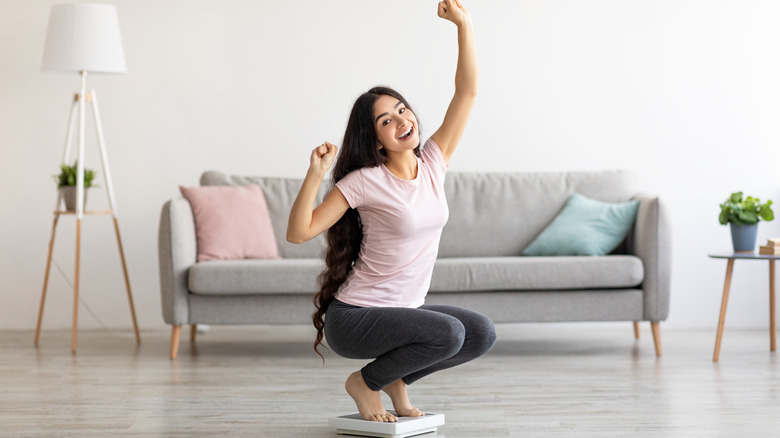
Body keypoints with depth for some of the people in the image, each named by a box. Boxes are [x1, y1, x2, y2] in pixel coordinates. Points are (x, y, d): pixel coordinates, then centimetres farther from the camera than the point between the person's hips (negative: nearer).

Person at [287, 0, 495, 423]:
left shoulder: (433, 164, 0)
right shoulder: (364, 182, -15)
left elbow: (467, 91, -4)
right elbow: (298, 233, -18)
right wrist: (314, 175, -30)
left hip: (405, 308, 7)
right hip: (353, 317, -6)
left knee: (481, 333, -7)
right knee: (447, 333, -26)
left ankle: (396, 379, 13)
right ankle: (364, 382, -1)